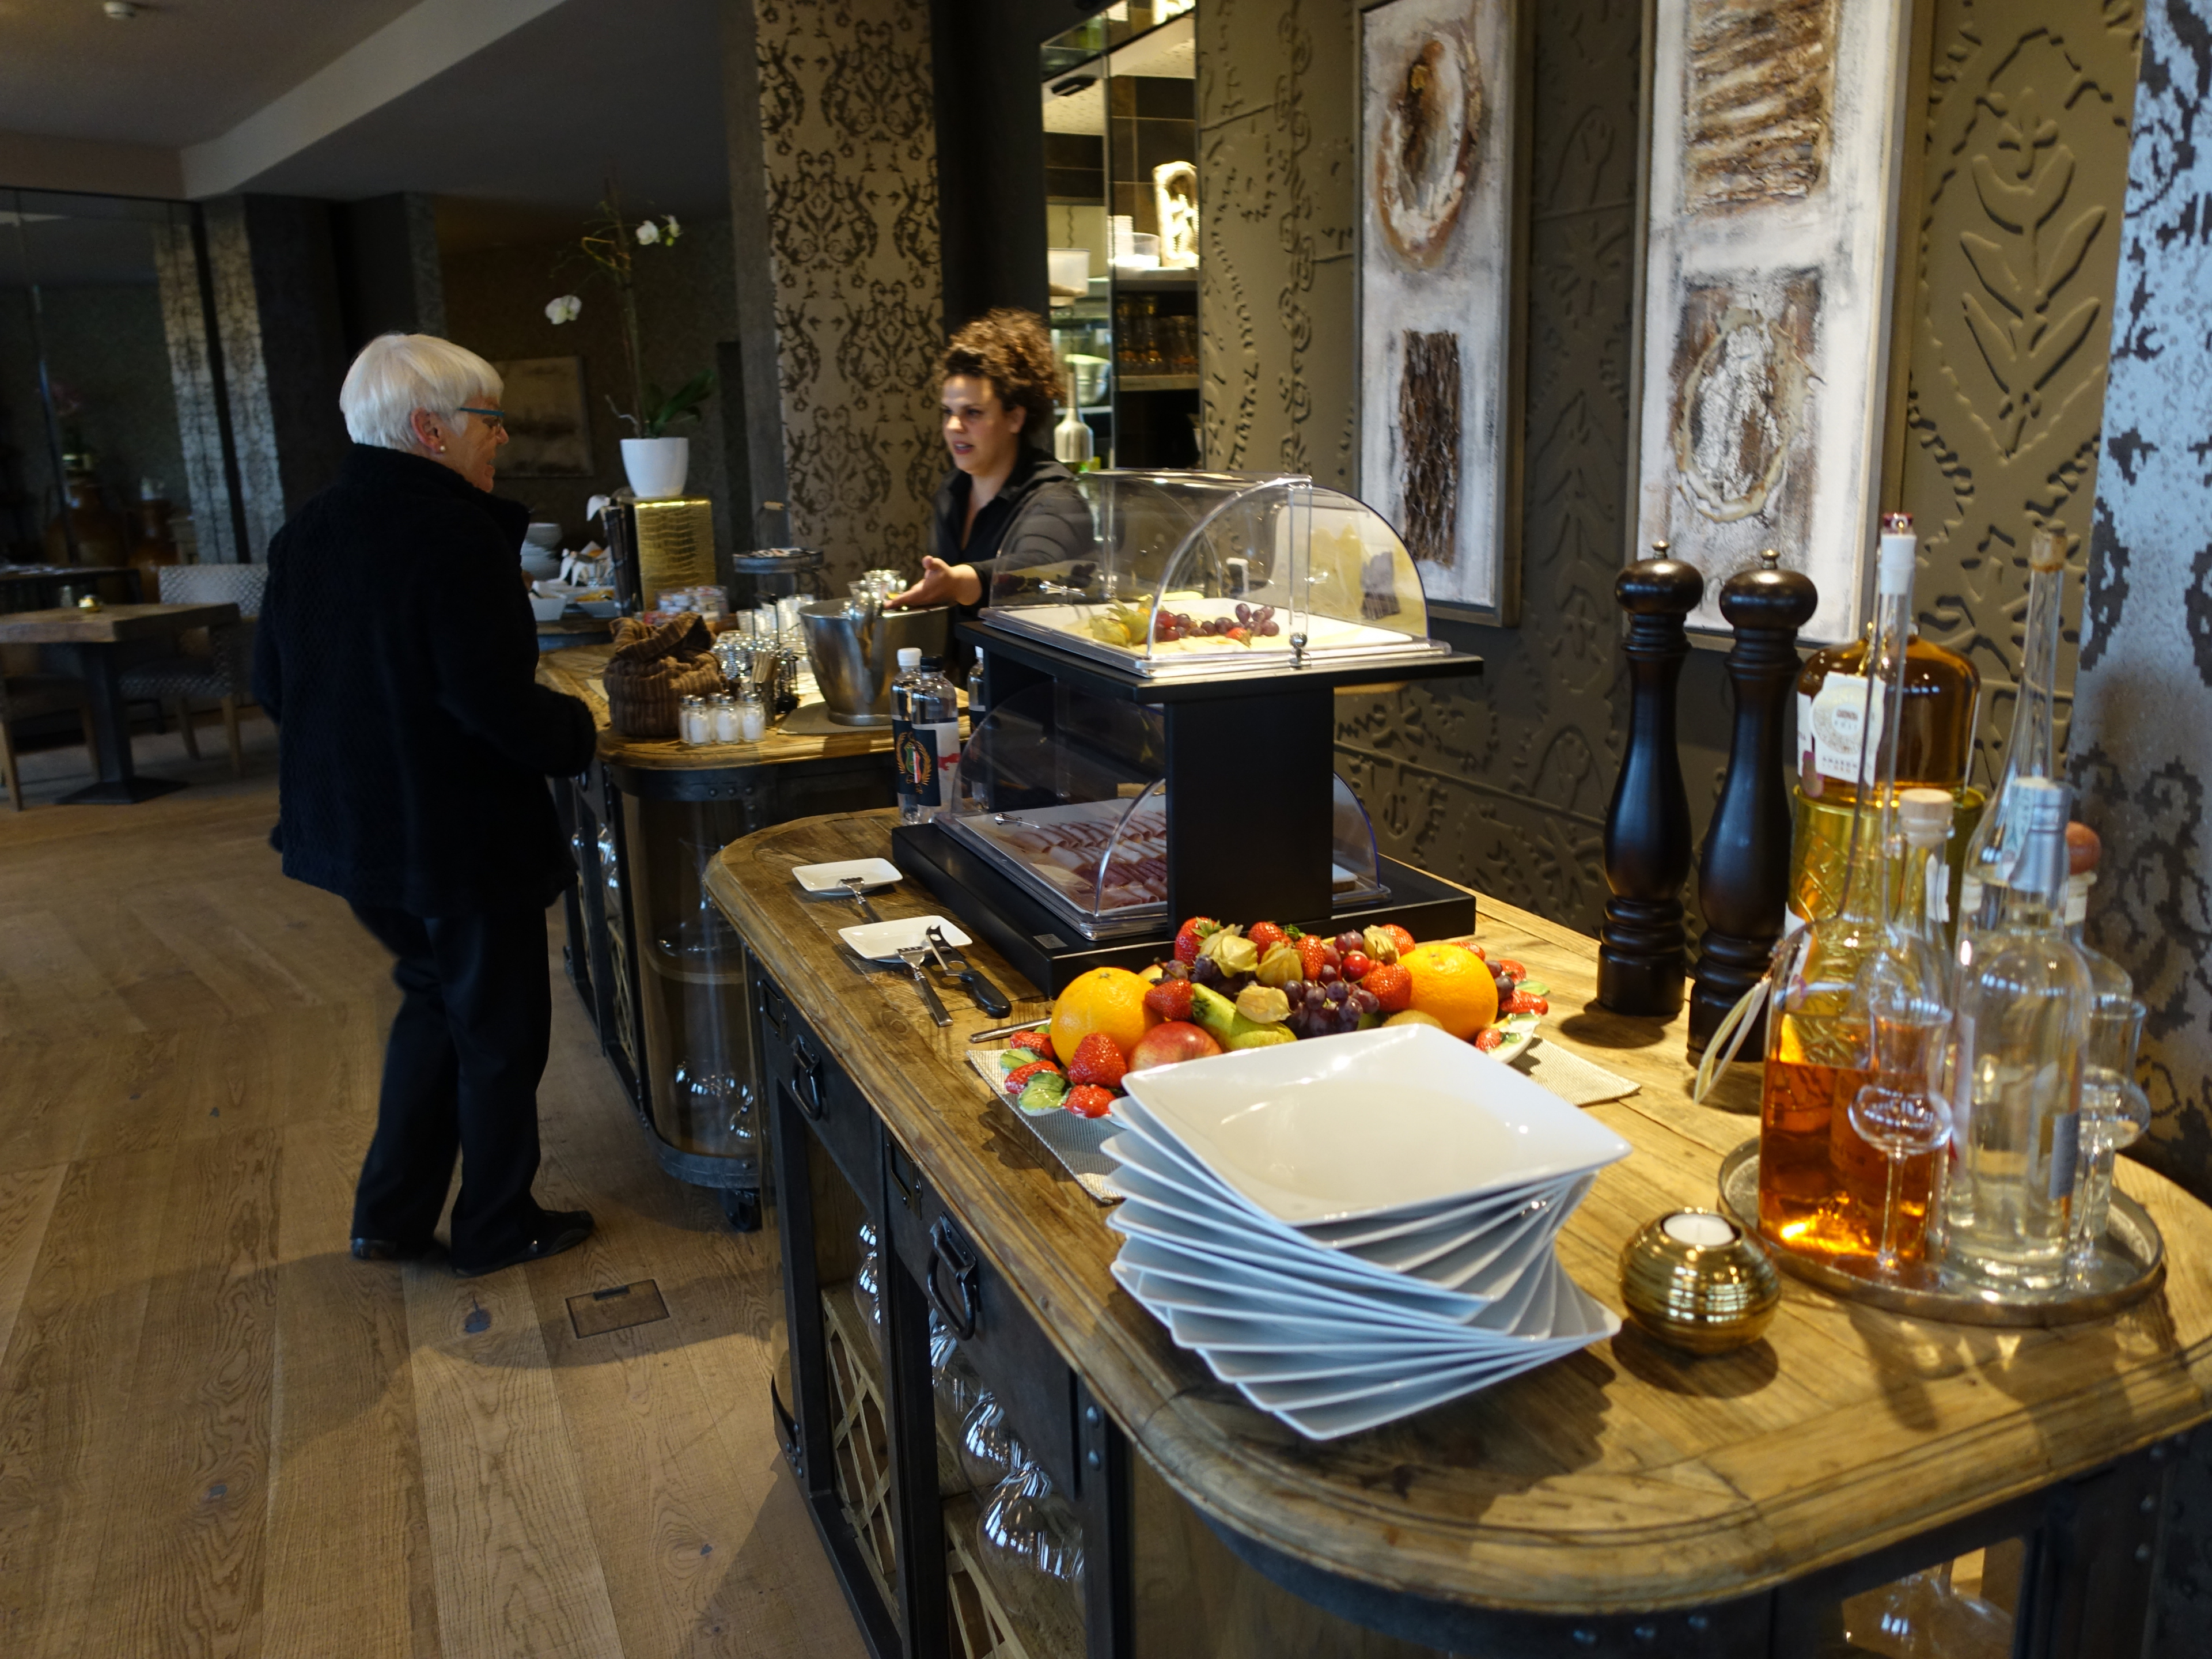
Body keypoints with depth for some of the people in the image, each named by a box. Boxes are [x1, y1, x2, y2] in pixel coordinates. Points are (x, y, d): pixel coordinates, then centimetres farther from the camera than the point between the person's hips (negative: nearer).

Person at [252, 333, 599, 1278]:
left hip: (350, 829, 9)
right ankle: (497, 1229, 27)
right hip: (459, 836, -8)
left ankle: (391, 1216, 31)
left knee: (436, 1000, 26)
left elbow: (275, 685, 11)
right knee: (501, 1030, 10)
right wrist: (576, 732, -9)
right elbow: (495, 700, -27)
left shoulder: (308, 533, 5)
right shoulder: (456, 535, -21)